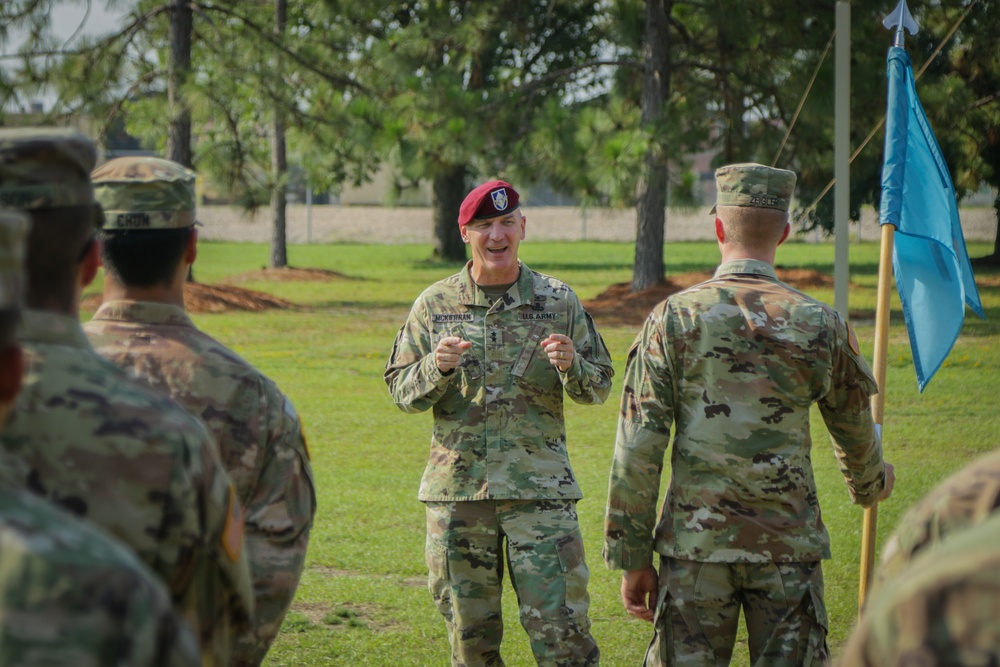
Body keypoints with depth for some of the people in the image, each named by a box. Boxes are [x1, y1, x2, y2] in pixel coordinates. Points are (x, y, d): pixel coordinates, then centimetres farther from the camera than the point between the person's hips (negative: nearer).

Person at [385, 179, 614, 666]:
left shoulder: (558, 302, 4)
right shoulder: (435, 306, 6)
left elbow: (599, 387, 7)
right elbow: (401, 391, 7)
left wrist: (571, 366, -15)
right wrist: (436, 369, -14)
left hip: (539, 487, -1)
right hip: (457, 487, 1)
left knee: (561, 627, -7)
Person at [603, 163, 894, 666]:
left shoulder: (674, 317, -4)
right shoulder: (820, 324, 1)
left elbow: (637, 449, -5)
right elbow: (855, 431, 17)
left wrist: (632, 557, 1)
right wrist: (870, 484, 40)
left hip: (695, 546, -1)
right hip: (789, 545, 1)